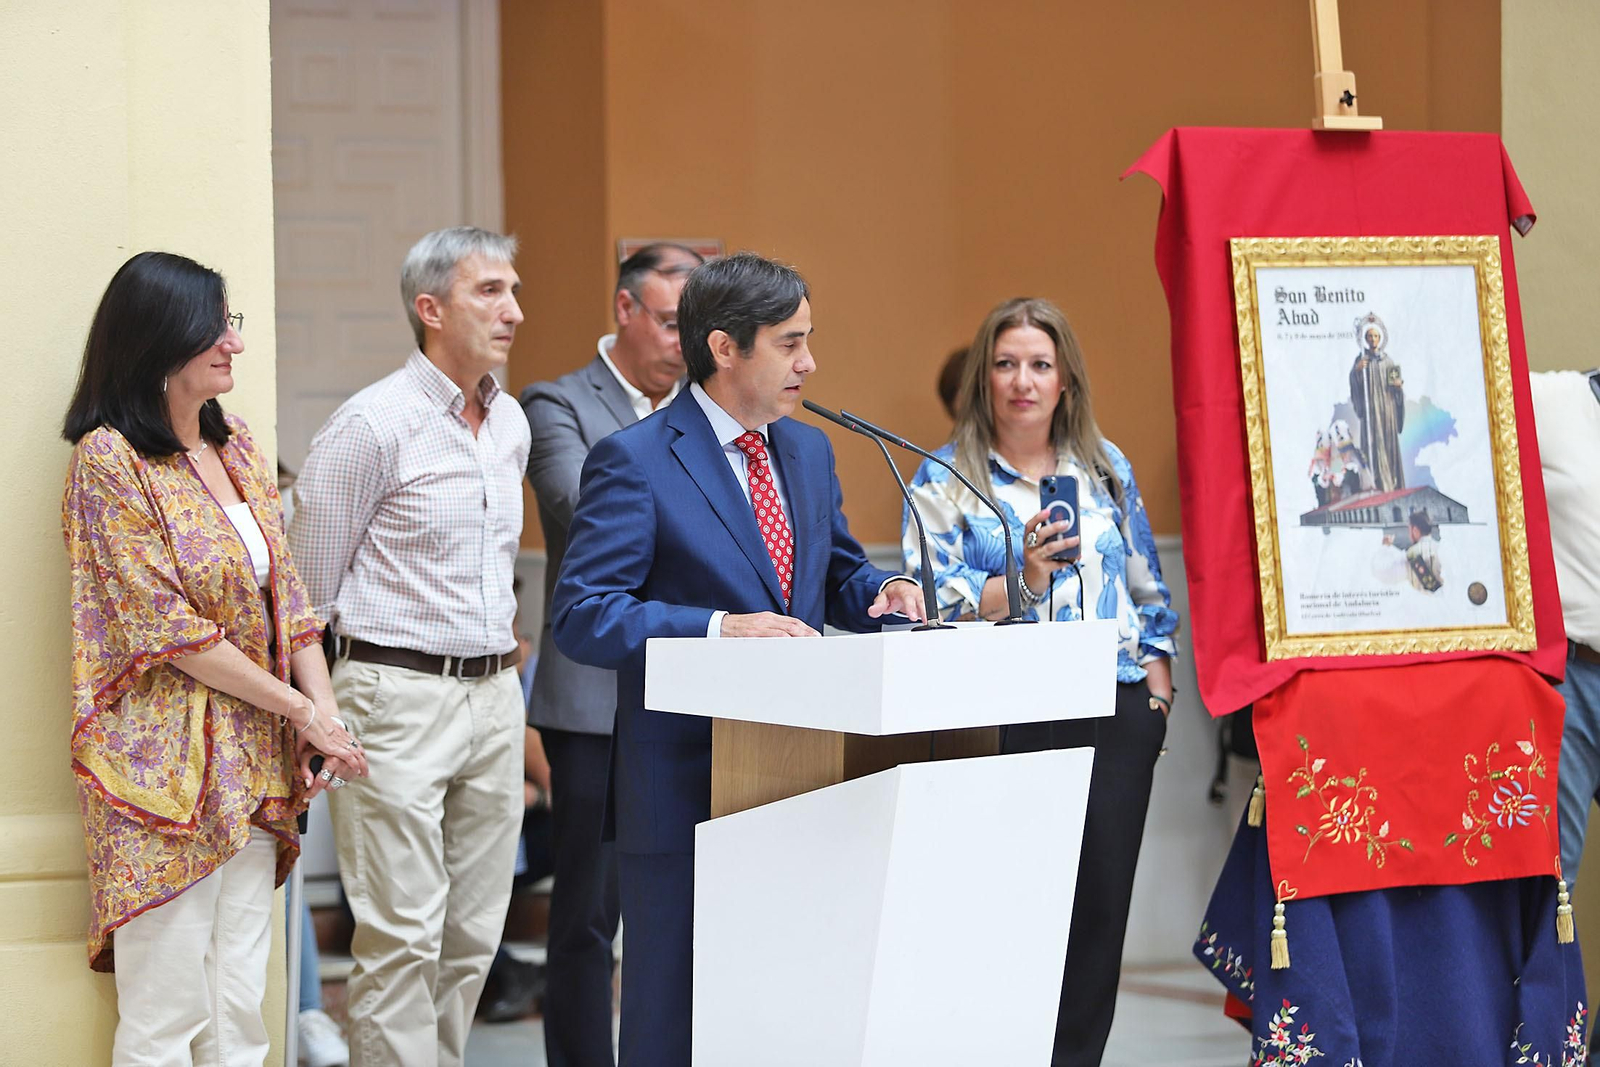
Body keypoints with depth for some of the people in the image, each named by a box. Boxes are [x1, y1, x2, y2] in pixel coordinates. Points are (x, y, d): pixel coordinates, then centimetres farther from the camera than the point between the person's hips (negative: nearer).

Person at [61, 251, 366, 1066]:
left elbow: (285, 596, 12)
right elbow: (170, 631, -13)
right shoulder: (109, 461, -10)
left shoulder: (235, 448, 13)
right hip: (164, 766, -7)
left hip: (253, 762, 7)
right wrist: (300, 710, -11)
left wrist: (327, 712, -2)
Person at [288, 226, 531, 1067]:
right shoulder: (372, 425, -10)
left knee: (472, 934, 9)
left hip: (493, 694, 7)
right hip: (398, 698, -7)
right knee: (401, 935, -8)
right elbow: (308, 587, -5)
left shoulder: (511, 423, 11)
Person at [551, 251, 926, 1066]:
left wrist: (877, 593, 0)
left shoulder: (809, 451, 14)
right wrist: (719, 628, -26)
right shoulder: (634, 462, -9)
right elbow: (582, 615, -17)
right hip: (685, 783, -6)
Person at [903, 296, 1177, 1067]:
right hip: (1009, 712, -3)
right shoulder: (945, 479, 2)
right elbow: (930, 610, -7)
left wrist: (1157, 687, 7)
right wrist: (1021, 579, -21)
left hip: (1116, 714, 3)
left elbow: (1148, 590, 17)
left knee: (1101, 901, 2)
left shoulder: (1107, 467, 13)